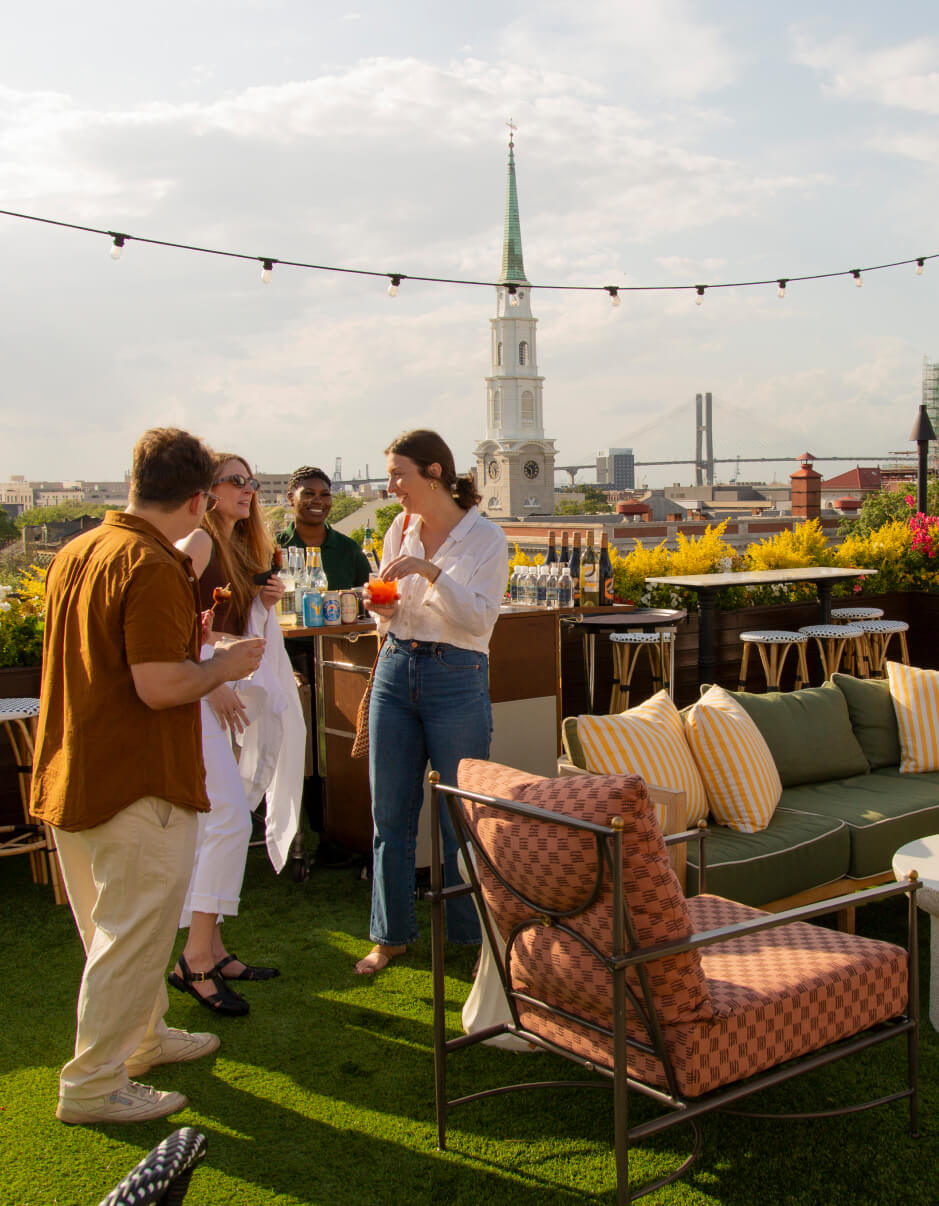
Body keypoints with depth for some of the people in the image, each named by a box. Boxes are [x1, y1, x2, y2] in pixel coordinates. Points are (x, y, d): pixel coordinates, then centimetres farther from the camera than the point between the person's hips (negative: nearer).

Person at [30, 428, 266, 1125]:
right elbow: (160, 686, -26)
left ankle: (144, 1037, 40)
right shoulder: (154, 569, -21)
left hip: (70, 773, 9)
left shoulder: (75, 553, 8)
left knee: (115, 926, 22)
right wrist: (225, 666, -8)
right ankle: (93, 1086, 14)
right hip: (138, 782, -9)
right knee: (133, 936, 4)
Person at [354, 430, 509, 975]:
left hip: (458, 679, -5)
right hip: (396, 670, 5)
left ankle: (473, 935, 19)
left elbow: (480, 617, -14)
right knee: (390, 813, 8)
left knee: (461, 817, 2)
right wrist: (383, 608, -6)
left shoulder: (485, 537, -5)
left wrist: (432, 572, -24)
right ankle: (392, 934, 22)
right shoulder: (401, 530, 9)